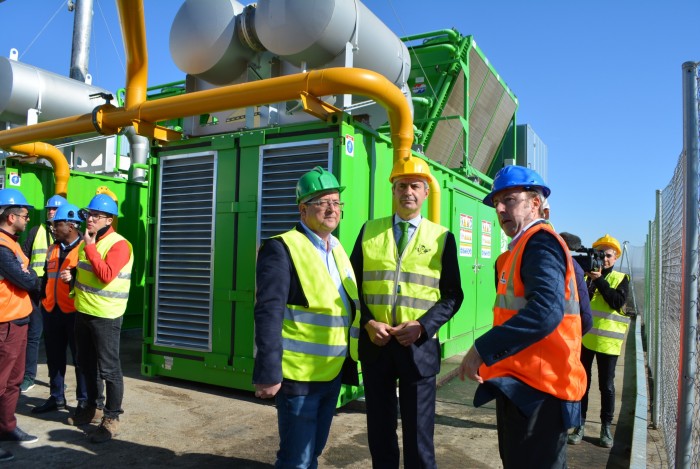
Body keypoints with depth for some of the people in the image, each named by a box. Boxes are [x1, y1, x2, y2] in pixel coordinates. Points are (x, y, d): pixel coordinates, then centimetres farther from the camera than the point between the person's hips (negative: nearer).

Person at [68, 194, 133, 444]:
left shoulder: (118, 245, -17)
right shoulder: (87, 241, 11)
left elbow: (106, 275, -29)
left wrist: (90, 247, -24)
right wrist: (72, 276, 3)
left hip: (105, 316, -9)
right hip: (83, 312, 9)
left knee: (109, 368, -1)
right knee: (87, 364, 20)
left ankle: (111, 418, 10)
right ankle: (92, 407, 37)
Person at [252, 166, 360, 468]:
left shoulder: (337, 249, 10)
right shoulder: (282, 248, -14)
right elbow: (268, 313, -20)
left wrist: (349, 364, 14)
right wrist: (268, 373, -24)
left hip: (332, 373, 7)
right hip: (298, 374, -7)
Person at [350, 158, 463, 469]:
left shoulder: (442, 237, 2)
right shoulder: (369, 231, 5)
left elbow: (452, 295, 1)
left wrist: (422, 326, -13)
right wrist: (368, 322, -9)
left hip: (419, 344, -1)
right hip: (374, 342, 2)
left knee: (419, 431, 10)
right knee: (379, 429, 15)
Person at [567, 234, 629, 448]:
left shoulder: (621, 278, 5)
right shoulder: (584, 275, 7)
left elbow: (618, 302, -12)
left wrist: (599, 279, -17)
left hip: (607, 341, -1)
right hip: (583, 337, 1)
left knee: (606, 386, 9)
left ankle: (606, 427, 23)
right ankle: (580, 425, 17)